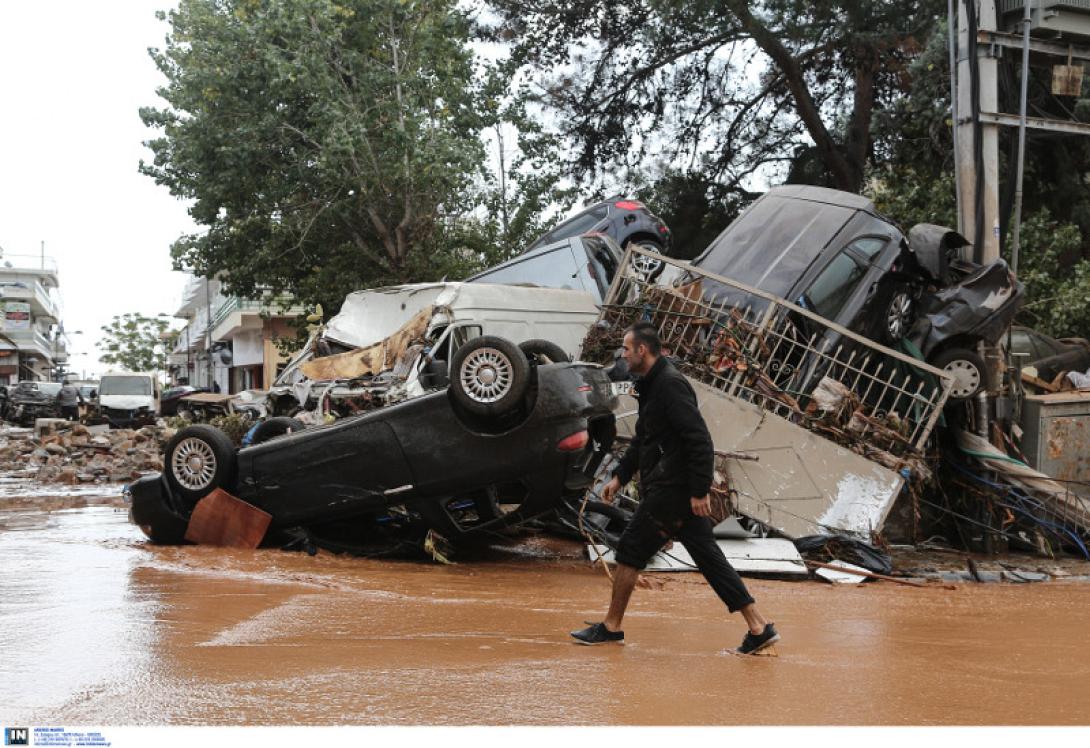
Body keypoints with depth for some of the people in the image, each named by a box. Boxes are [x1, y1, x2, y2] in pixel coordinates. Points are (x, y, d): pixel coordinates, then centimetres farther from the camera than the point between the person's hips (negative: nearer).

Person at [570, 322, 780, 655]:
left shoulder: (670, 384, -16)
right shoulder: (652, 385, 17)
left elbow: (700, 440, -21)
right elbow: (642, 440, 27)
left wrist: (699, 490, -22)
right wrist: (620, 476, 23)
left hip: (672, 489, -10)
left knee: (630, 550, 1)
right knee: (707, 556, 9)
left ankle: (611, 628, 13)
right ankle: (759, 627, 10)